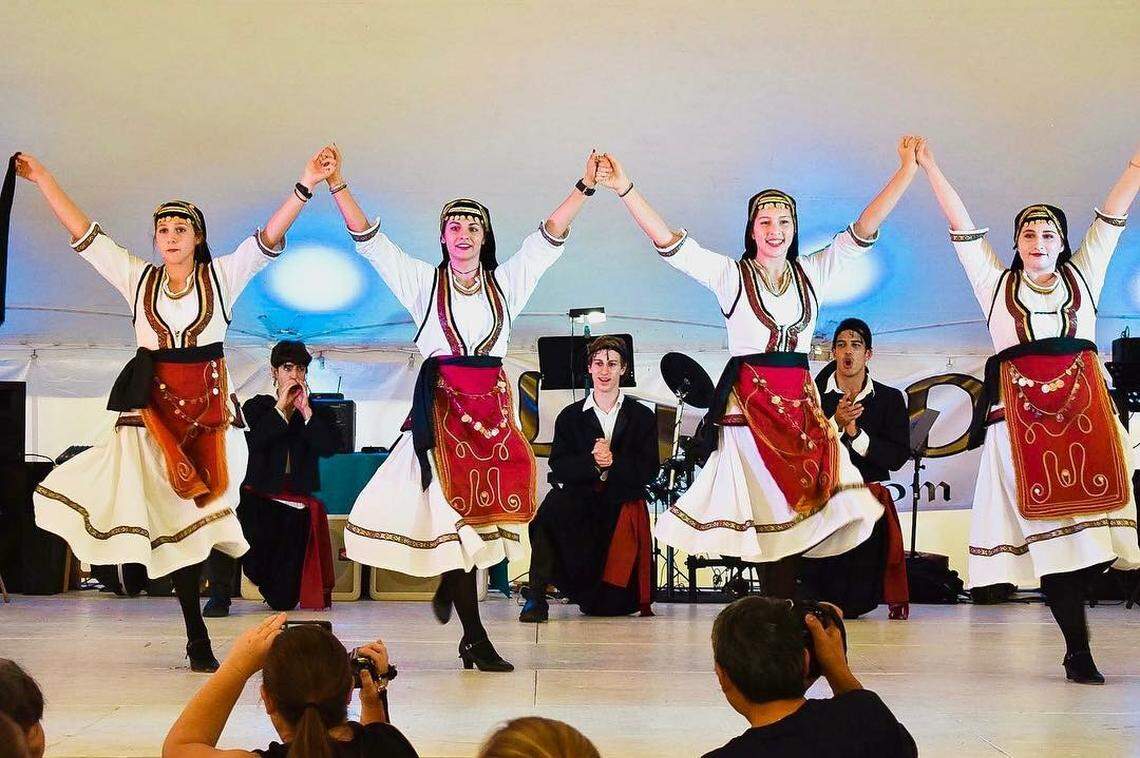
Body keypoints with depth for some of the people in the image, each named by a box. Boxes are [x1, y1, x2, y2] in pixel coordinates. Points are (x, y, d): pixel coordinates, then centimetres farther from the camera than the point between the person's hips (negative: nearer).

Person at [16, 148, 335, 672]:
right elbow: (83, 233, 11)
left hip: (206, 402, -1)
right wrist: (42, 178, 11)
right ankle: (197, 638, 3)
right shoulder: (137, 277, 9)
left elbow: (269, 237, -5)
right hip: (154, 402, 1)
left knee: (193, 512, -4)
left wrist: (306, 186, -16)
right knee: (171, 514, -2)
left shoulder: (222, 275, 5)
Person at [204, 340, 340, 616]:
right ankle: (219, 596, -22)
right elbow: (252, 443, -13)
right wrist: (281, 407, -13)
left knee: (283, 601, -3)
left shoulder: (314, 411, 10)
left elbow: (328, 448, -8)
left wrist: (305, 409, -13)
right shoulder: (256, 407, 7)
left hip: (296, 506, 1)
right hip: (258, 498, -1)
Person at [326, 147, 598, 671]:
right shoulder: (424, 281, 7)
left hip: (492, 405, 3)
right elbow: (369, 238, 3)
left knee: (477, 511, 2)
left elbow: (550, 236, 9)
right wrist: (337, 185, -6)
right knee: (451, 511, -7)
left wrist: (583, 187, 2)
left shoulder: (505, 282, 13)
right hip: (441, 404, -3)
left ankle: (450, 588, 29)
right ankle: (475, 639, -8)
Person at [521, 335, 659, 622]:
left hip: (623, 505, 0)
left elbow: (648, 470, -2)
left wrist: (613, 461, -18)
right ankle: (536, 596, -30)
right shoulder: (570, 416, 8)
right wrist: (593, 462, -20)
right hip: (579, 501, 0)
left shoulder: (642, 417, 7)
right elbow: (558, 467, -3)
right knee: (551, 509, -38)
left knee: (615, 605, -3)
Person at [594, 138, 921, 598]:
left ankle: (784, 609, 1)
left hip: (800, 403, 3)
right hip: (748, 401, -3)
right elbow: (670, 243, -6)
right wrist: (625, 189, -15)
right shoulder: (731, 275, 2)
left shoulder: (812, 274, 11)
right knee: (766, 508, -6)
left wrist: (906, 172, 0)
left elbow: (861, 233, 7)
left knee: (795, 509, -3)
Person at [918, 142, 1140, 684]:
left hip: (1084, 405, 1)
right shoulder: (996, 283, 17)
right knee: (1047, 522, -7)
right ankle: (1078, 651, -5)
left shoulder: (1082, 276, 21)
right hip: (1022, 411, -1)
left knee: (1089, 516, -10)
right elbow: (962, 226, 15)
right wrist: (929, 167, 12)